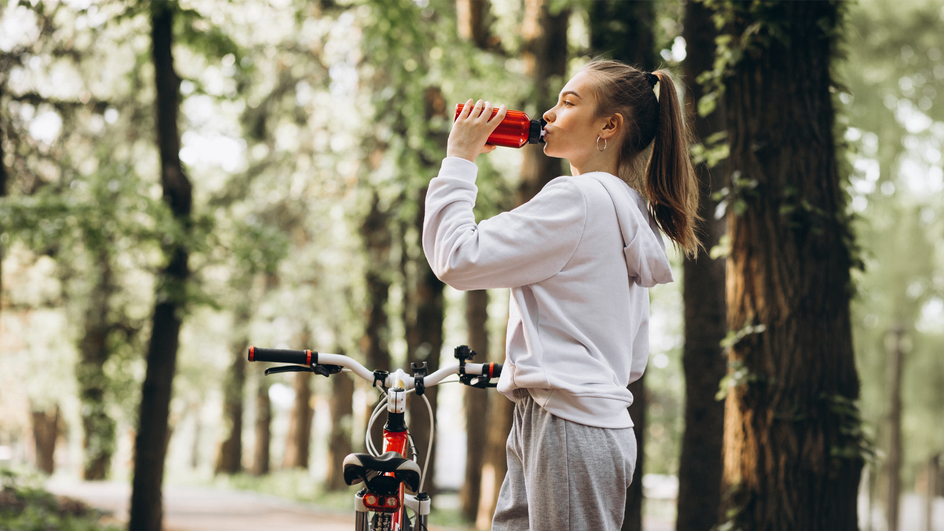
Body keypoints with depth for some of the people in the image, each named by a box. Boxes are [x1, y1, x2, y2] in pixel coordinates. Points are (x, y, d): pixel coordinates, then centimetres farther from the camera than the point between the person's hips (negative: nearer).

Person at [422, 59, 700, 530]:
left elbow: (458, 258, -14)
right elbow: (634, 358, 23)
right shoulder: (629, 210, 20)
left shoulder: (580, 198, -12)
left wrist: (459, 160, -4)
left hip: (571, 432, -10)